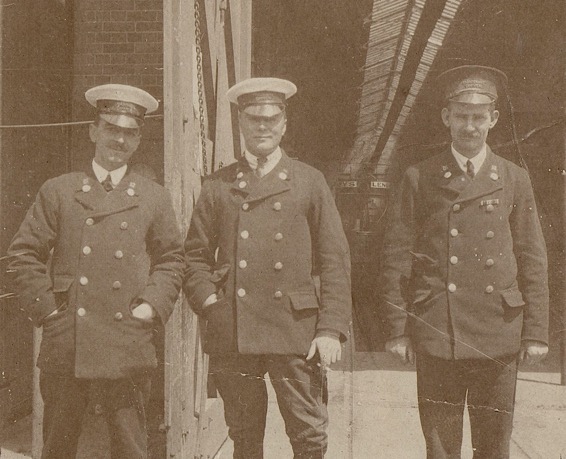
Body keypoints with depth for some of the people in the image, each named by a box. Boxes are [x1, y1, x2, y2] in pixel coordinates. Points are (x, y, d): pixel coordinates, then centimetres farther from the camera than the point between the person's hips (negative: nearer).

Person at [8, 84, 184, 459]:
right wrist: (45, 308, -1)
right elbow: (24, 252, 7)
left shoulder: (155, 197, 8)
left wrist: (152, 305, -1)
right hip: (65, 345, 0)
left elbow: (172, 258, 11)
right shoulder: (57, 191, 6)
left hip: (127, 349, 0)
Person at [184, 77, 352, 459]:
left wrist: (331, 329, -5)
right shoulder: (219, 185, 11)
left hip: (295, 333, -1)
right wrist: (209, 304, -3)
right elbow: (196, 254, 13)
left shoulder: (310, 181, 8)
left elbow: (335, 260, 4)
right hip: (232, 336, 1)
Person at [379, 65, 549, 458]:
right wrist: (398, 329, -2)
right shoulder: (419, 179, 2)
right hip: (436, 335, -1)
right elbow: (396, 259, 1)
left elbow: (533, 262, 8)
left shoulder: (514, 180, 7)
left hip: (499, 337, 2)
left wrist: (536, 332, 4)